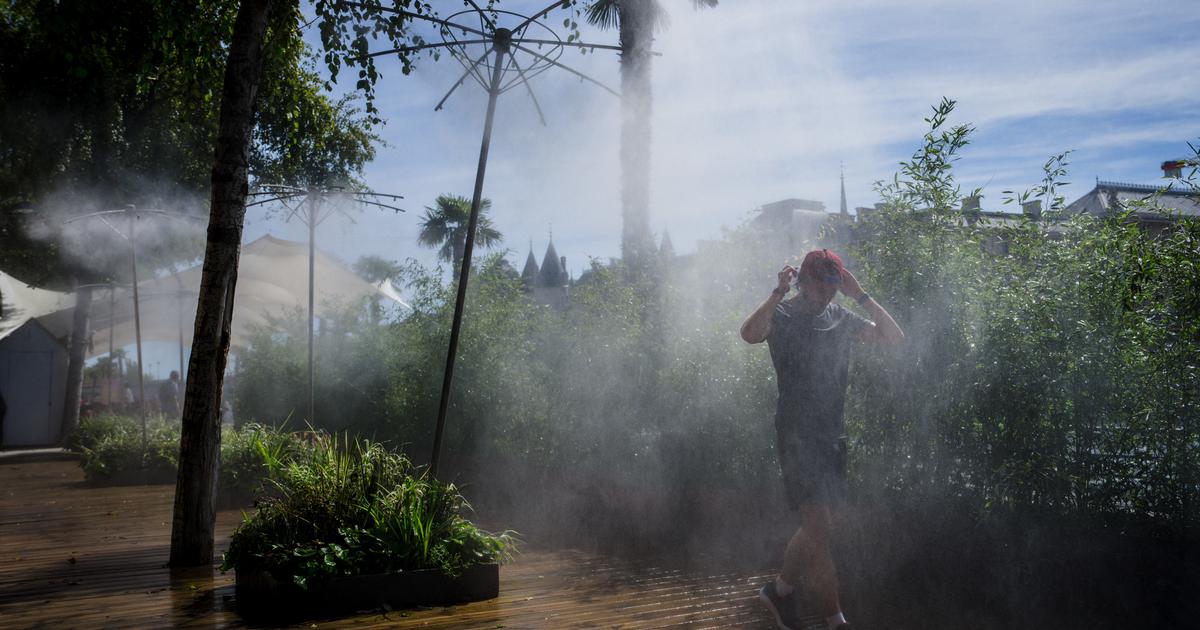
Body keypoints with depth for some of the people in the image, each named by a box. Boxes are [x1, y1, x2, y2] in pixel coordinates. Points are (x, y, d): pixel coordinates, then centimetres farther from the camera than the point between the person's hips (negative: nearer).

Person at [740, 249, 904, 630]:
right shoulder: (782, 316, -8)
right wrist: (779, 292, -27)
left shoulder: (841, 319, 8)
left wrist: (861, 296, -7)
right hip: (796, 436, -6)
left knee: (814, 526, 14)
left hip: (832, 434, 6)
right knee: (820, 528, -10)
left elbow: (894, 337, -1)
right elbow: (749, 333, -30)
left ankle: (781, 590, 32)